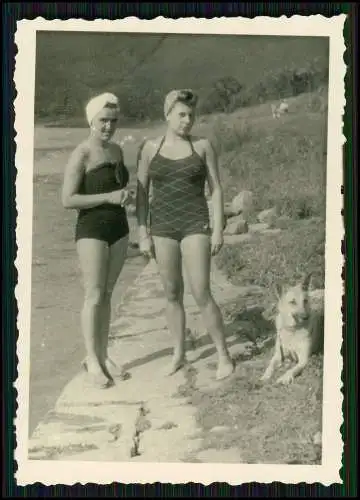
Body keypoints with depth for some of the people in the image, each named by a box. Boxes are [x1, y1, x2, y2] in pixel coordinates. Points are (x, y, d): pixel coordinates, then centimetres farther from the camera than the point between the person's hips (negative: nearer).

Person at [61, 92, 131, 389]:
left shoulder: (117, 150, 8)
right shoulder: (81, 154, -12)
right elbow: (68, 200, -16)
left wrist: (125, 195, 0)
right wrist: (108, 197, -20)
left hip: (119, 228, 6)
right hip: (92, 230, -6)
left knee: (107, 294, 11)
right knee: (94, 296, -3)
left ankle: (103, 355, 20)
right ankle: (92, 361, 7)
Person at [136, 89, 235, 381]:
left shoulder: (203, 146, 1)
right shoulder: (149, 149, 3)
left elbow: (216, 189, 1)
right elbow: (142, 193, 4)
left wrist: (218, 229, -6)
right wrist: (143, 234, -2)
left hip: (195, 227, -2)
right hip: (162, 228, 2)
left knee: (201, 294, -7)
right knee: (172, 294, 9)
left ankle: (224, 356, 7)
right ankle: (179, 354, 25)